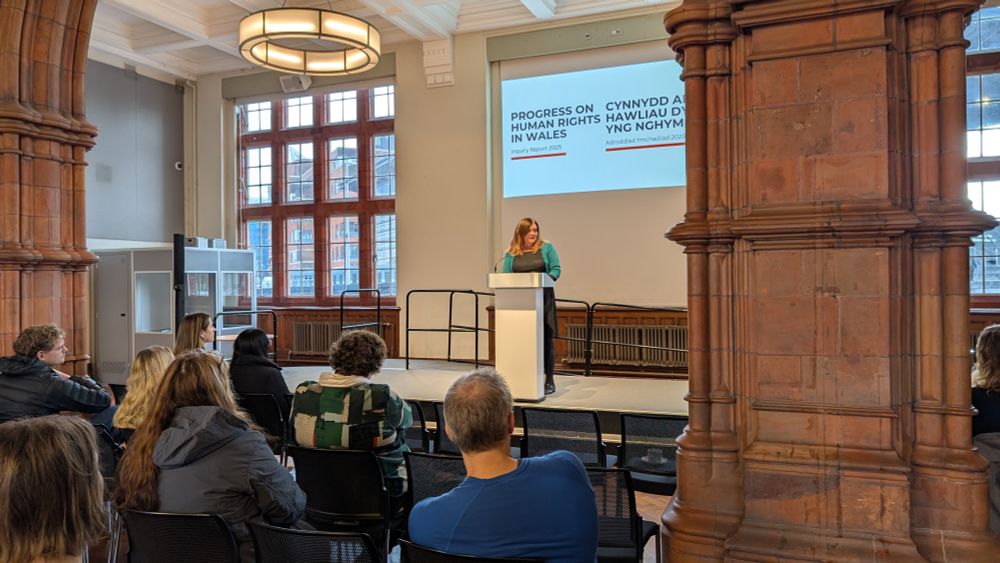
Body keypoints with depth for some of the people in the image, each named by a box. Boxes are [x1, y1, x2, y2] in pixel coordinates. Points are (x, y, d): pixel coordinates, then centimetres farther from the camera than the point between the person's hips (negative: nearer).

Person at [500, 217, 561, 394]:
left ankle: (549, 381, 5)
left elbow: (556, 269, 0)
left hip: (543, 299, -1)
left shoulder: (546, 248, 5)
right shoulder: (511, 253, 9)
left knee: (545, 339, -1)